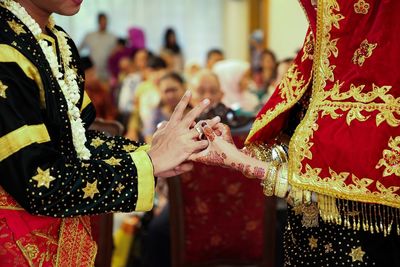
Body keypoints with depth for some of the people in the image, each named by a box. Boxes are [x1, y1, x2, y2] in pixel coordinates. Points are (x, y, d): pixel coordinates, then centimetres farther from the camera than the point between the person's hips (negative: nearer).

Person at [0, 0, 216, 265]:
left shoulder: (60, 43, 3)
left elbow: (76, 142, 7)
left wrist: (151, 150, -8)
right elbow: (40, 185, -25)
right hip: (21, 244, -8)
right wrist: (151, 161, -20)